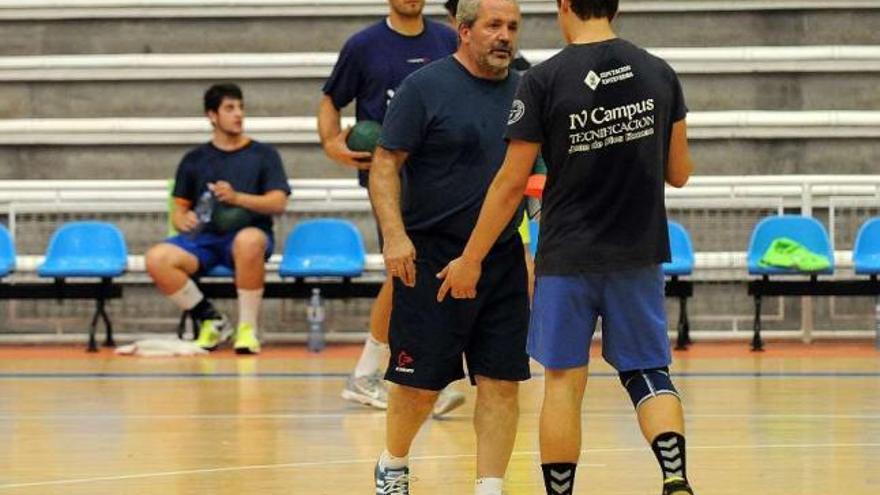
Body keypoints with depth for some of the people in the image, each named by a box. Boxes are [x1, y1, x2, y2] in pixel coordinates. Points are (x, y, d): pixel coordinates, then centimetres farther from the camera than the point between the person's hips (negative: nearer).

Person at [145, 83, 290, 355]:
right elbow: (179, 209, 16)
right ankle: (211, 320, -8)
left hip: (248, 233, -2)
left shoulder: (263, 155, 12)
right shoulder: (194, 160, 17)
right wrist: (182, 220, -9)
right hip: (204, 238, 3)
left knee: (249, 241, -42)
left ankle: (248, 327, -24)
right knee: (157, 258, -28)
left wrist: (237, 198, -16)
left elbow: (278, 203, 0)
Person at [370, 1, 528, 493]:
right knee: (419, 383, 2)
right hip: (432, 258, -4)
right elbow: (386, 163, -7)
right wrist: (395, 235, -19)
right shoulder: (425, 87, -6)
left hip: (504, 260, 4)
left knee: (502, 382, -1)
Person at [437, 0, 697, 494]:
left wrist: (471, 259, 0)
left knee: (563, 380, 7)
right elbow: (679, 172, 6)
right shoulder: (660, 74, 0)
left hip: (568, 256, -3)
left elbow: (513, 182, -8)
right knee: (648, 371, 10)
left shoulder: (544, 80, -10)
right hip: (639, 254, 3)